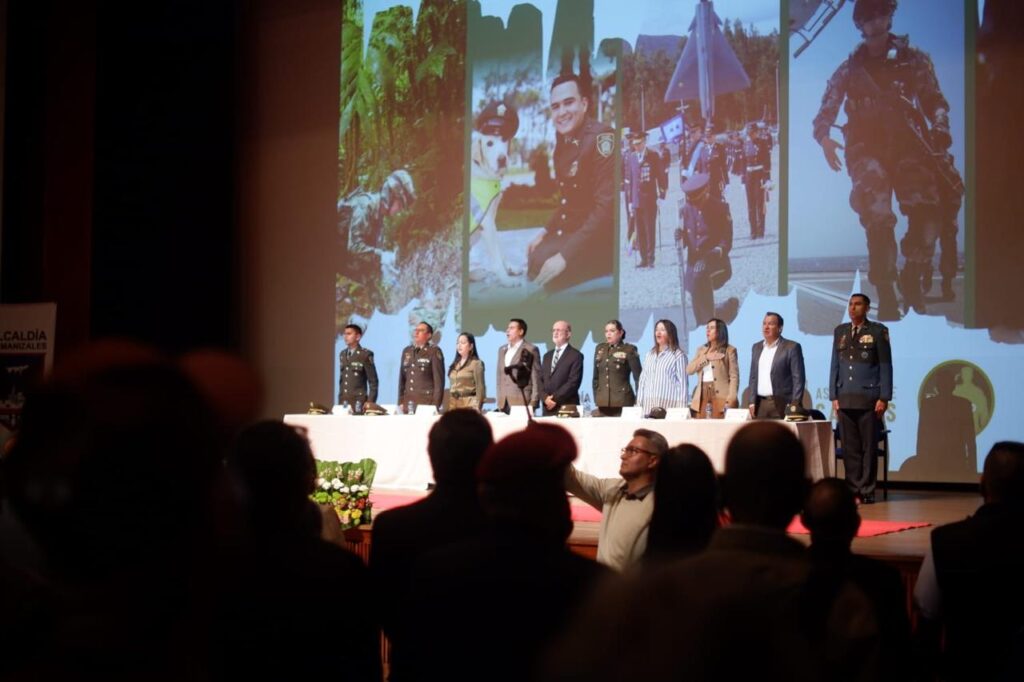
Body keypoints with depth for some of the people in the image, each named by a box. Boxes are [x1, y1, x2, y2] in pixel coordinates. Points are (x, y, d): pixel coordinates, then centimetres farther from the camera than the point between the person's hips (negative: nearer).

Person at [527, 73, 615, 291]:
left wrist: (565, 256, -28)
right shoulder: (564, 137, 5)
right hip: (572, 229, 9)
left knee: (542, 266, -21)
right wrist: (545, 232, 5)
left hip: (601, 237, -9)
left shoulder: (601, 138, -20)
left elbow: (606, 207, -26)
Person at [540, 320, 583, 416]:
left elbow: (573, 382, -11)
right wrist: (545, 397, -5)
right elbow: (541, 380, 14)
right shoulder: (547, 356, 19)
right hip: (548, 409, 6)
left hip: (567, 408, -5)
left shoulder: (576, 356, -2)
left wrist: (555, 399, -13)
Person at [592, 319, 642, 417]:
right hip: (602, 402, 4)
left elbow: (638, 377, 0)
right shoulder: (600, 349, 13)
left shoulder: (629, 350, -1)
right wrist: (595, 398, 13)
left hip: (622, 401, -4)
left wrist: (639, 400, -2)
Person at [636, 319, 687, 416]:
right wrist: (639, 403, 10)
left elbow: (682, 382, -3)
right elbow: (643, 379, 17)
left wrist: (680, 407, -10)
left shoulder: (678, 355, 1)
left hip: (668, 403, -5)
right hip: (648, 404, 5)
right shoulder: (649, 354, 18)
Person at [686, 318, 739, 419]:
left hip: (721, 394, -4)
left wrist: (731, 399, -16)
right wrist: (706, 357, -5)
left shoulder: (729, 350, 4)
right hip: (703, 393, 4)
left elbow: (734, 376, -3)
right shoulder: (701, 350, 19)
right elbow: (689, 370, 7)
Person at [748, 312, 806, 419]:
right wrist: (752, 402, 9)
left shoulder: (791, 347, -3)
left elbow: (798, 378, -6)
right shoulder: (757, 348, 15)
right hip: (761, 405, 5)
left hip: (782, 404, -5)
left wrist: (794, 405, -12)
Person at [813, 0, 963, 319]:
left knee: (928, 211, -20)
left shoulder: (914, 60, 10)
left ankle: (912, 278, 0)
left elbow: (935, 100, 11)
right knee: (878, 215, -21)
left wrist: (940, 128, -7)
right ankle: (885, 291, -15)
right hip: (867, 149, 0)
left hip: (908, 146, 0)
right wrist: (824, 138, -11)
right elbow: (826, 112, 8)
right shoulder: (849, 70, 11)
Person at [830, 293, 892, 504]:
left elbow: (885, 366, -1)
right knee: (849, 447, 3)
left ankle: (866, 491, 6)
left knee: (869, 447, 0)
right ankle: (853, 489, 9)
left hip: (869, 399, -3)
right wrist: (834, 396, 8)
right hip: (845, 399, 3)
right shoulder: (840, 331, 13)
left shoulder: (878, 331, 1)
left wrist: (884, 398, -7)